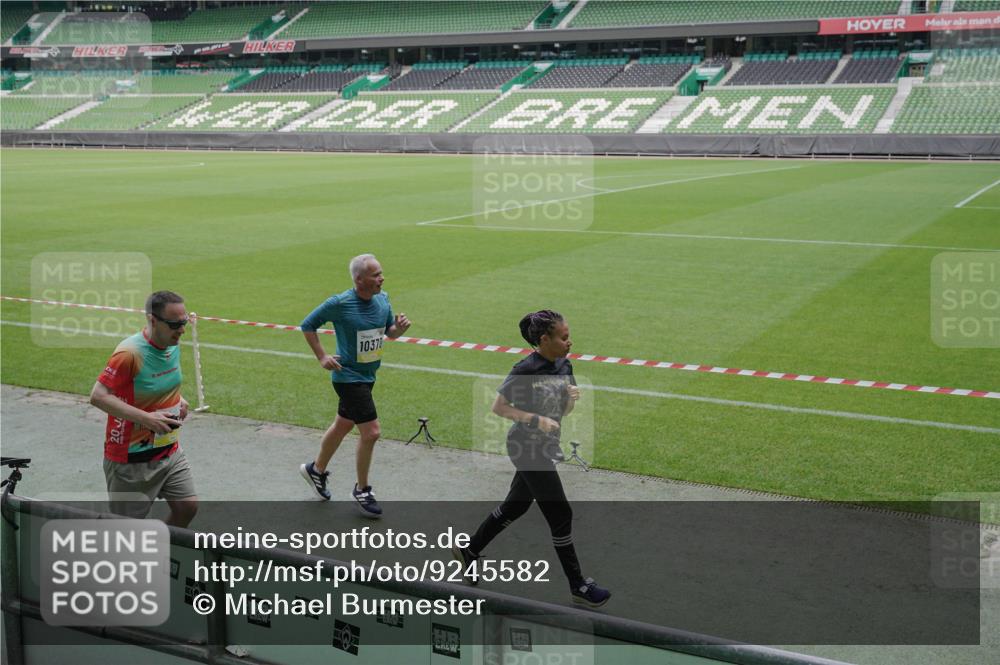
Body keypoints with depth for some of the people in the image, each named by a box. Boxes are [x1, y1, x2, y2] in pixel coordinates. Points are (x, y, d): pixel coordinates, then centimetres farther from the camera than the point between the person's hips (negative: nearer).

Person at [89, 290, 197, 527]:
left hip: (169, 450, 7)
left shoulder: (173, 346, 2)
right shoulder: (130, 352, -23)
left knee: (187, 506, 4)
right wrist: (146, 418, -28)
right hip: (132, 459, -7)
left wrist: (178, 399, 1)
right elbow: (98, 396, -23)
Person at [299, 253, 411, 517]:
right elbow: (308, 325, -7)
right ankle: (362, 490, 10)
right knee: (371, 432, -10)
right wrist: (322, 357, -11)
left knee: (343, 426, 22)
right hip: (348, 376, -7)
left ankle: (316, 469, 45)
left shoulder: (383, 299, -1)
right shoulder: (340, 304, -19)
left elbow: (389, 332, 12)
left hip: (367, 376, 7)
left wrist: (399, 327, -10)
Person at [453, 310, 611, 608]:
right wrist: (536, 420, -23)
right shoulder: (526, 370, -20)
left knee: (514, 507, 20)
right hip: (527, 448, -8)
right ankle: (578, 586, 9)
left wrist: (572, 398, -11)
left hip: (546, 447, 8)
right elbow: (499, 406, -14)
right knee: (560, 515, -3)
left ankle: (468, 551, 38)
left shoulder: (563, 365, 2)